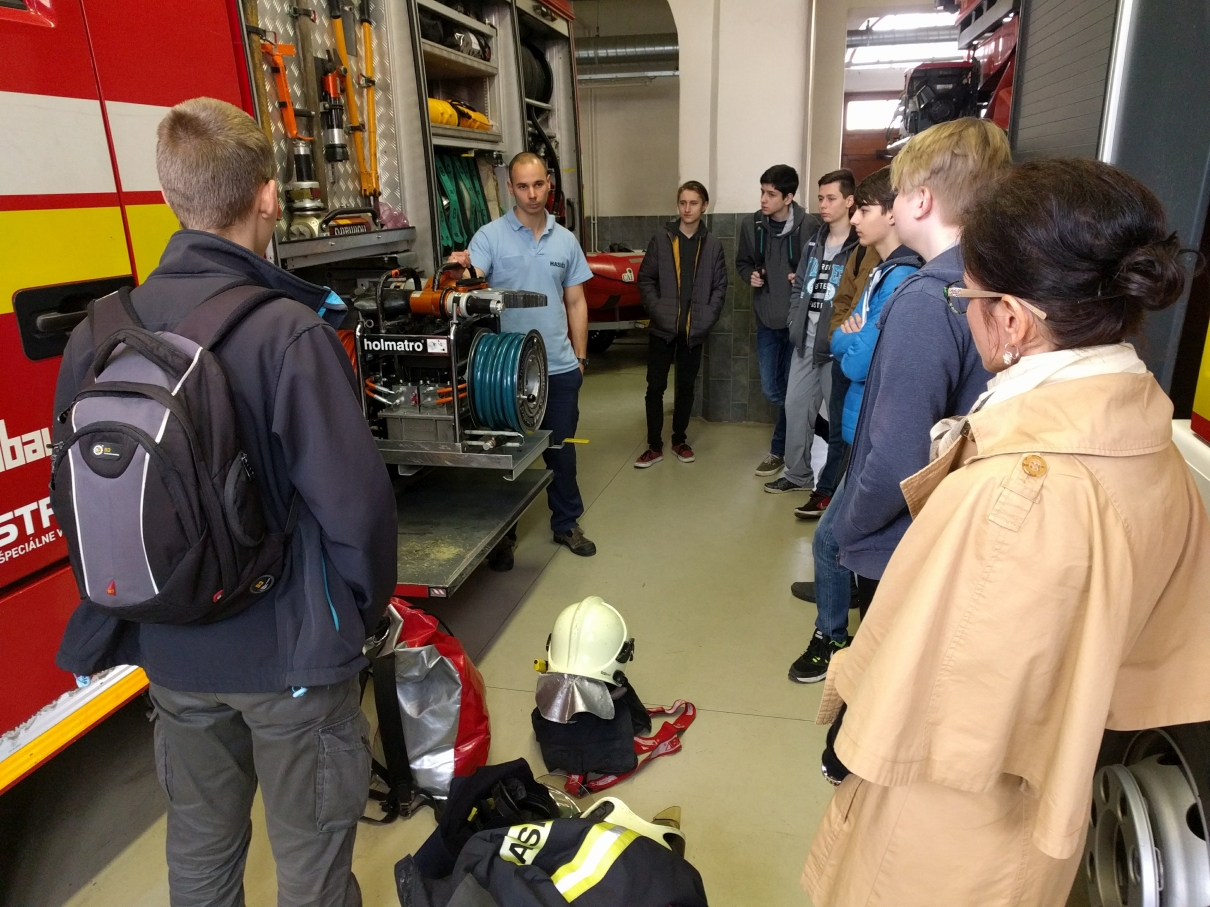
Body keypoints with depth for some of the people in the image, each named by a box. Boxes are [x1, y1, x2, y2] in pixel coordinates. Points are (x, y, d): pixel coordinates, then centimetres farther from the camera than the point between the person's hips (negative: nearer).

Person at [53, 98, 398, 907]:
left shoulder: (98, 334, -5)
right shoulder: (289, 331, -23)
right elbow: (353, 499, -24)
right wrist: (365, 606, -5)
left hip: (171, 650, 6)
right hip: (290, 654, -5)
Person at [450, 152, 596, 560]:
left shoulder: (565, 240, 7)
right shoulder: (490, 236, -4)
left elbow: (576, 302, 10)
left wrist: (580, 357, 6)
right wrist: (462, 270, -42)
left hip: (559, 368, 3)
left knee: (562, 449, 14)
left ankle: (566, 524, 31)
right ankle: (503, 533, 24)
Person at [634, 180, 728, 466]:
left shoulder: (713, 244, 4)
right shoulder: (661, 239, 1)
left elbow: (720, 286, 4)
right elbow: (645, 279, 1)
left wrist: (707, 318, -8)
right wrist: (657, 311, -11)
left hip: (694, 330, 1)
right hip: (662, 328, -1)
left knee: (686, 387, 11)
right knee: (655, 387, 1)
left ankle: (679, 440, 26)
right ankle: (655, 446, 11)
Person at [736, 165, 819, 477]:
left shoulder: (809, 226, -13)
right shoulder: (751, 225, -1)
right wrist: (750, 275, -6)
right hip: (767, 320, 4)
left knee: (791, 390, 6)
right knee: (771, 389, 9)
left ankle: (779, 450, 21)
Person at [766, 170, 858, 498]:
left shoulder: (859, 247, -11)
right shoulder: (814, 242, 12)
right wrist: (794, 323, 6)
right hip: (805, 339, 7)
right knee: (796, 405, 12)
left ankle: (829, 485, 17)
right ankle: (797, 474, 27)